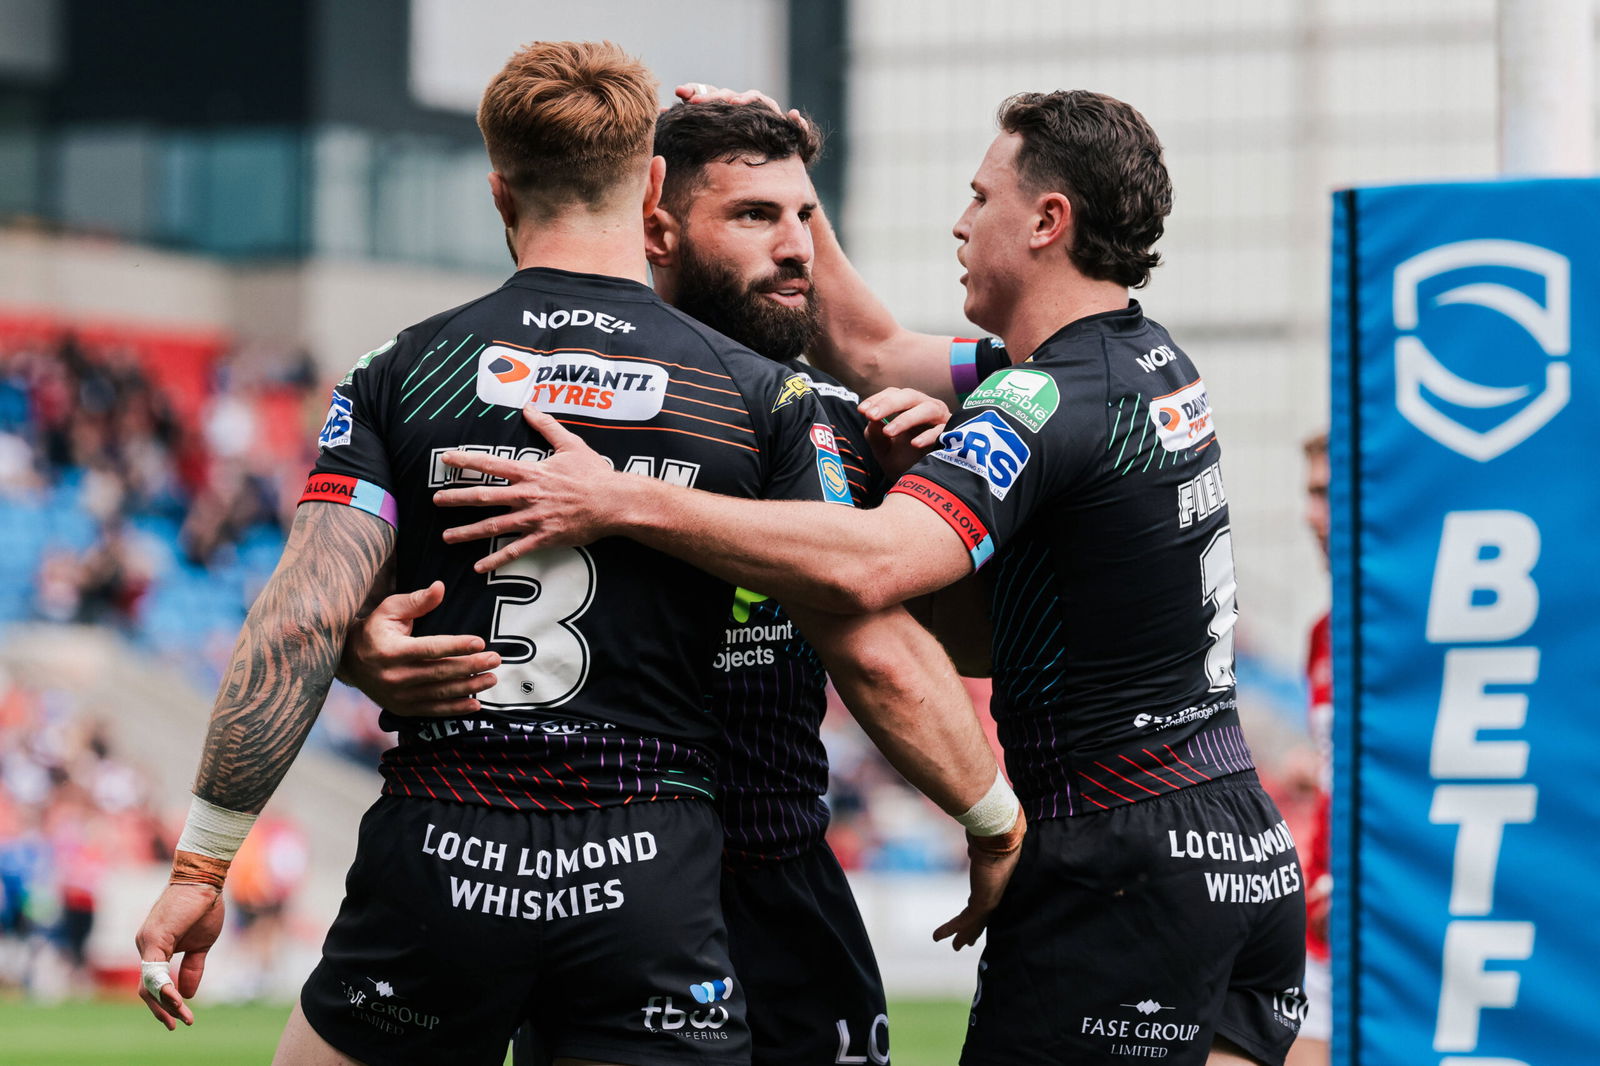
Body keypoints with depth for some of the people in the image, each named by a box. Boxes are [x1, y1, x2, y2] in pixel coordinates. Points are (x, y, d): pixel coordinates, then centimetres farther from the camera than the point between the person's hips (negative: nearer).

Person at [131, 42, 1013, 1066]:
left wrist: (202, 863, -2)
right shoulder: (762, 396, 2)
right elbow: (880, 653, 0)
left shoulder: (399, 375, 2)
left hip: (439, 861, 0)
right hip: (651, 886, 0)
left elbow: (300, 623, -7)